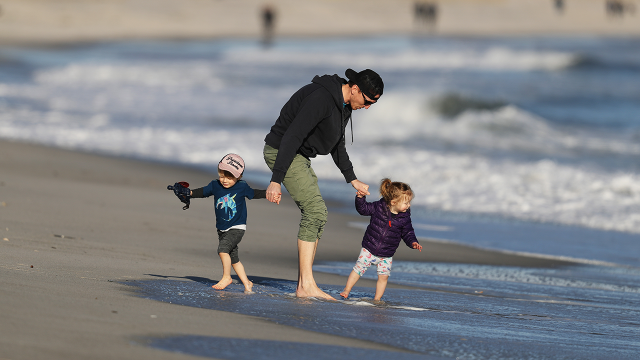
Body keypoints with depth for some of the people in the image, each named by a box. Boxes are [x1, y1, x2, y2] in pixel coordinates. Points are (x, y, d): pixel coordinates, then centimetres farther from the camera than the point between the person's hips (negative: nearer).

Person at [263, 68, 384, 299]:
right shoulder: (321, 98, -26)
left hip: (299, 156, 10)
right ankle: (307, 285, -17)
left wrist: (352, 179, 24)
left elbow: (337, 144, 23)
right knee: (315, 211, -16)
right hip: (281, 152, -10)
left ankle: (303, 286, 7)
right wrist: (276, 181, -33)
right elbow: (292, 137, -30)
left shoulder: (343, 105, 6)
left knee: (317, 216, 6)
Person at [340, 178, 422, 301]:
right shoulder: (379, 207, -12)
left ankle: (377, 299, 16)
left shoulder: (404, 217, -5)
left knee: (383, 276, 0)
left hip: (386, 255, 2)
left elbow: (407, 233, 6)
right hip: (369, 249, -2)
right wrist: (360, 199, -18)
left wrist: (413, 242, -11)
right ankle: (346, 291, 14)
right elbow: (363, 209, -2)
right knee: (358, 269, 0)